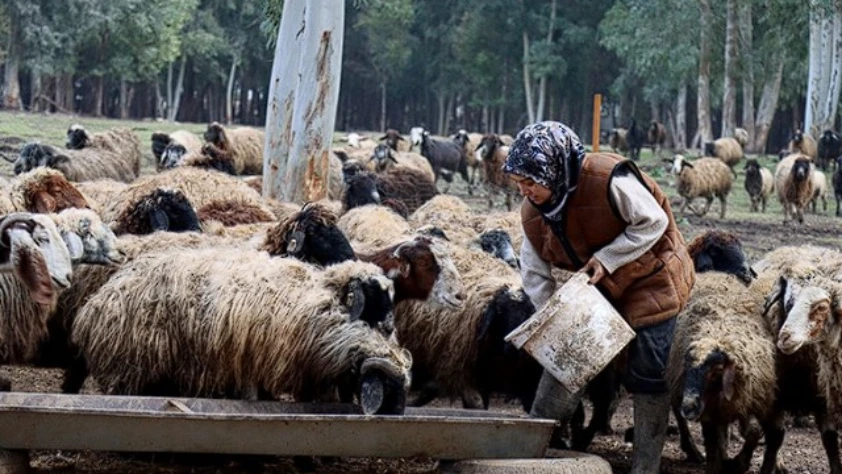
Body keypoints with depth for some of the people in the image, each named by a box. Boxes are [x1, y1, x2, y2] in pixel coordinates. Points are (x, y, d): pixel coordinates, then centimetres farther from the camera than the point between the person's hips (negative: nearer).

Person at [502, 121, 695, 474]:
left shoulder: (608, 180, -34)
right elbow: (535, 273, -2)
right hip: (598, 285, 6)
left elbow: (654, 222, -25)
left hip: (649, 278, -6)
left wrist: (606, 259, -28)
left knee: (648, 375, -5)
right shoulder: (533, 213, -11)